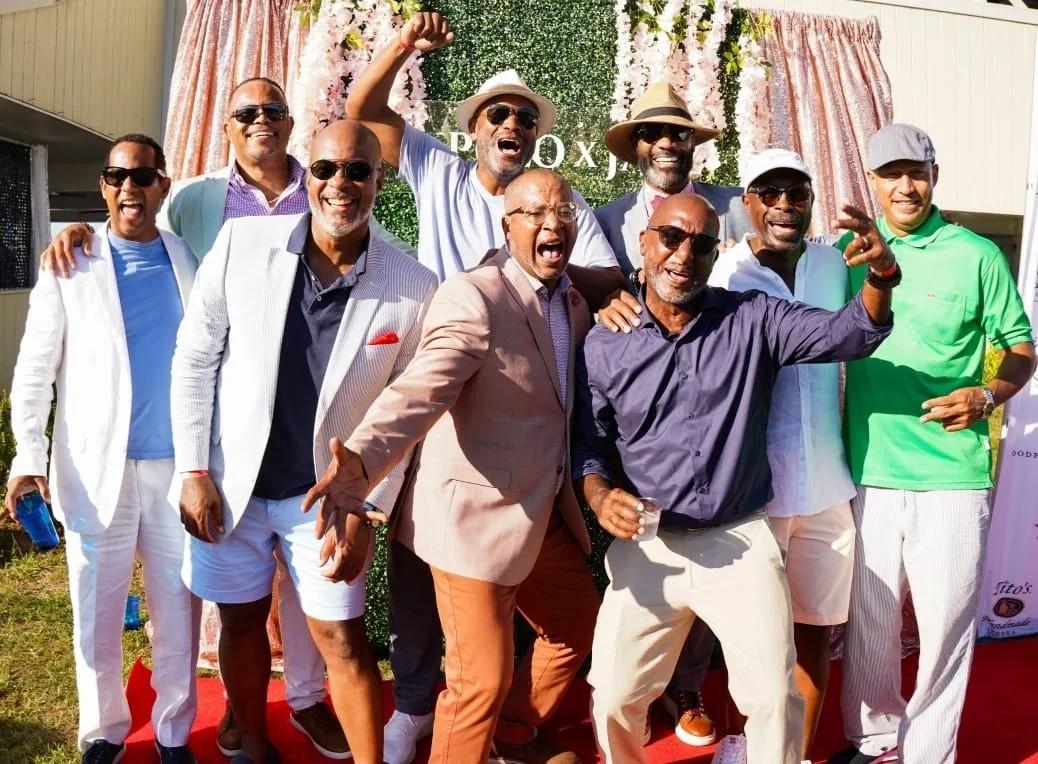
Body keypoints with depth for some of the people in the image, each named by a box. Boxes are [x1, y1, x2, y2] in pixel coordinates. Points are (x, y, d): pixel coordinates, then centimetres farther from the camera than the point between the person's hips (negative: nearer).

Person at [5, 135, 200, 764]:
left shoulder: (193, 263, 5)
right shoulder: (71, 267, 0)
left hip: (178, 467, 1)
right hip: (98, 471, -1)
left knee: (179, 614, 9)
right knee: (97, 618, 10)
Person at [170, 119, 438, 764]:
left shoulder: (414, 288, -12)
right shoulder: (241, 243, -10)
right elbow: (194, 359, -2)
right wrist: (195, 471, -5)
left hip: (327, 495, -2)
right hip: (230, 483, 2)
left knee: (343, 642, 4)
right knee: (243, 622, 18)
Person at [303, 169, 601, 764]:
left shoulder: (576, 301, 6)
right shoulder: (473, 297, -19)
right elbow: (420, 389, -34)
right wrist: (360, 461, -49)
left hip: (547, 515, 9)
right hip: (478, 516, -9)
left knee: (578, 630, 25)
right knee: (483, 678, 1)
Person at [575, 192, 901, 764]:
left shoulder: (752, 320, -4)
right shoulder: (604, 345, -3)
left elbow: (850, 334, -12)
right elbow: (586, 444, 5)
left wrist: (882, 276, -32)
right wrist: (600, 496, -15)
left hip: (739, 543, 0)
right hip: (646, 546, 1)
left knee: (774, 699, 4)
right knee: (613, 698, 11)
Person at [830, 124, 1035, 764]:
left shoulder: (978, 256, 0)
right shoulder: (849, 249, 6)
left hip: (953, 474, -2)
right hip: (867, 469, 2)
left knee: (946, 622, 6)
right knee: (868, 619, 13)